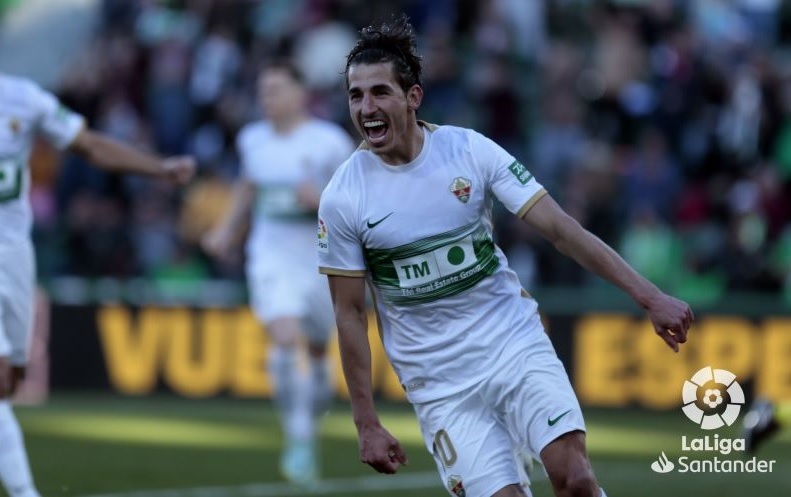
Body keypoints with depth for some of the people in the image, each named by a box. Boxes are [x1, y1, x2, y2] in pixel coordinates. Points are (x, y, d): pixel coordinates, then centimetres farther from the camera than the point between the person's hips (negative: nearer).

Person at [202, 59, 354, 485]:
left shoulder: (329, 141, -8)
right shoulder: (253, 139, 4)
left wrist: (322, 200, -22)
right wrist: (227, 230, 17)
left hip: (320, 259, -1)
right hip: (272, 256, 1)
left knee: (316, 350, 12)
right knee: (286, 341, -21)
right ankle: (299, 444, -19)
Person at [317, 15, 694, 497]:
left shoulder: (470, 150, -7)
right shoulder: (341, 200, -7)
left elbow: (561, 227, -8)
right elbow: (349, 313, 0)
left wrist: (649, 295, -14)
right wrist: (367, 424, -2)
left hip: (517, 345, 0)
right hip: (440, 382, 0)